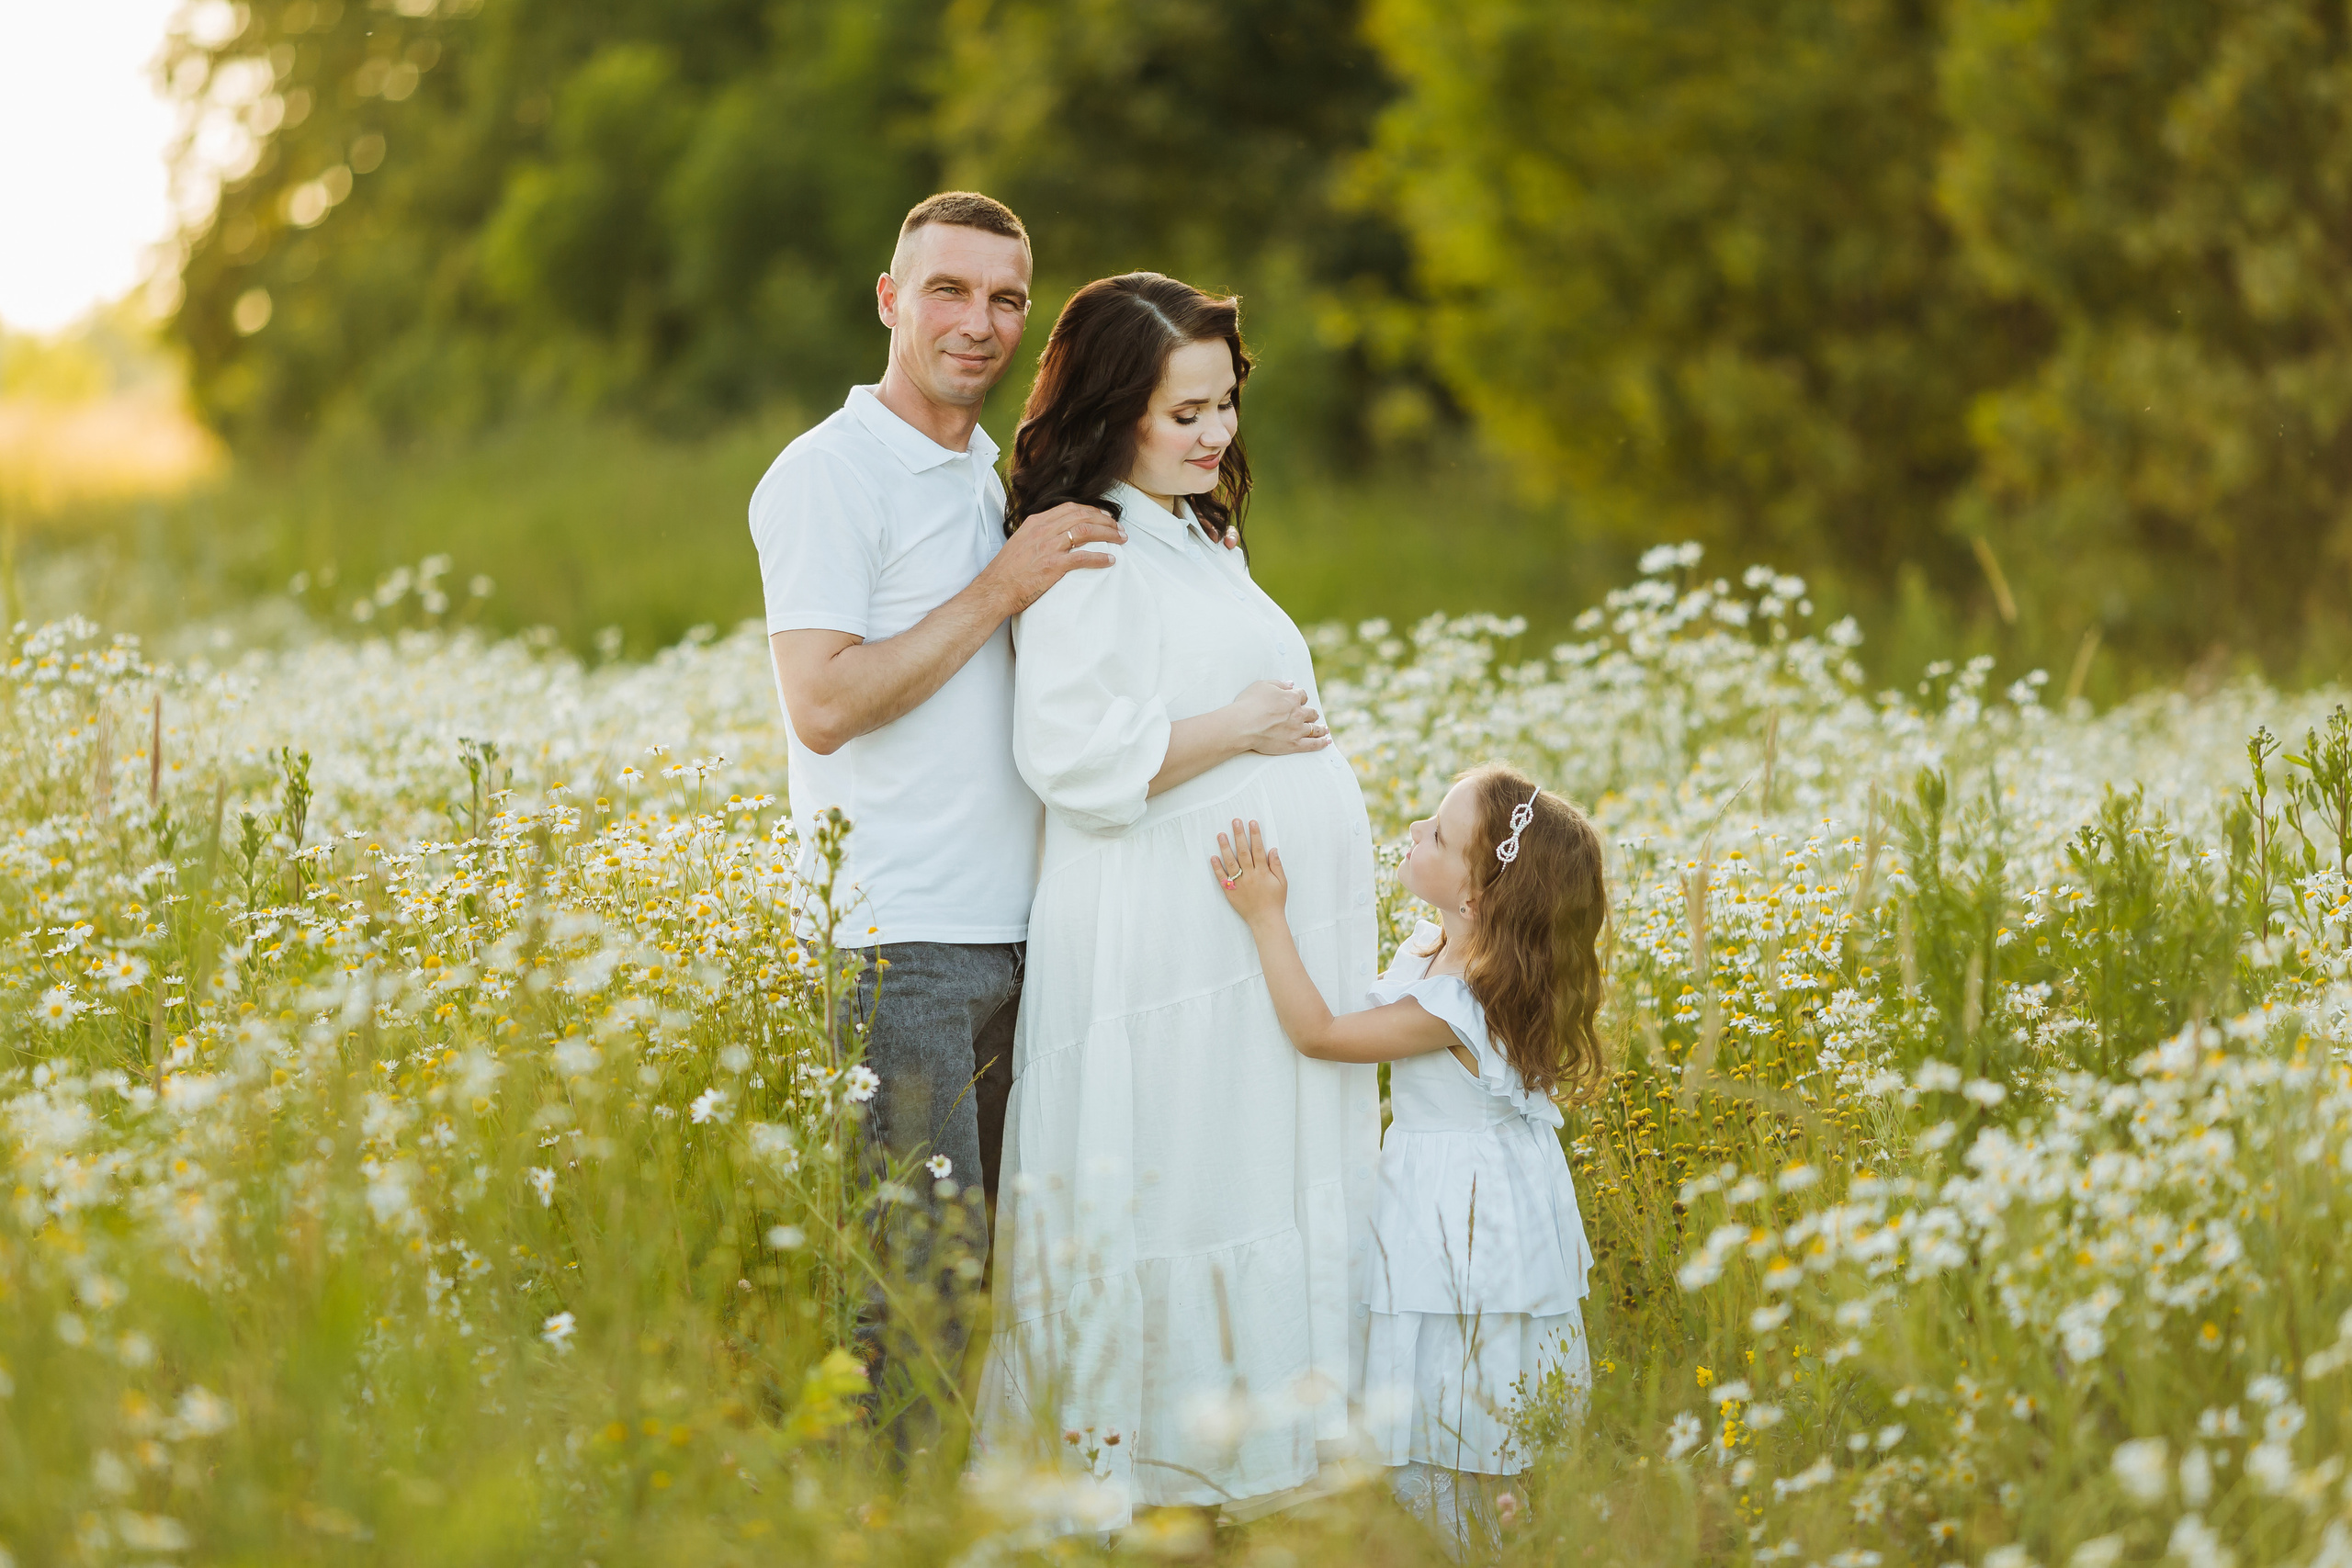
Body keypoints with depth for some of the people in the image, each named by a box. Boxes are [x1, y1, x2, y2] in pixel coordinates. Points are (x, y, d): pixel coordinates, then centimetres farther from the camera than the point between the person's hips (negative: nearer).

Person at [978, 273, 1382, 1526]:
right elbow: (1072, 754, -23)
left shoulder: (1201, 539, 18)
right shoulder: (1085, 553, -12)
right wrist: (1240, 729, -14)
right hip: (1162, 945, -9)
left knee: (1275, 1208, 9)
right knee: (1171, 1206, -7)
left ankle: (1242, 1473, 14)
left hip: (1270, 943, 9)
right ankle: (1127, 1476, -1)